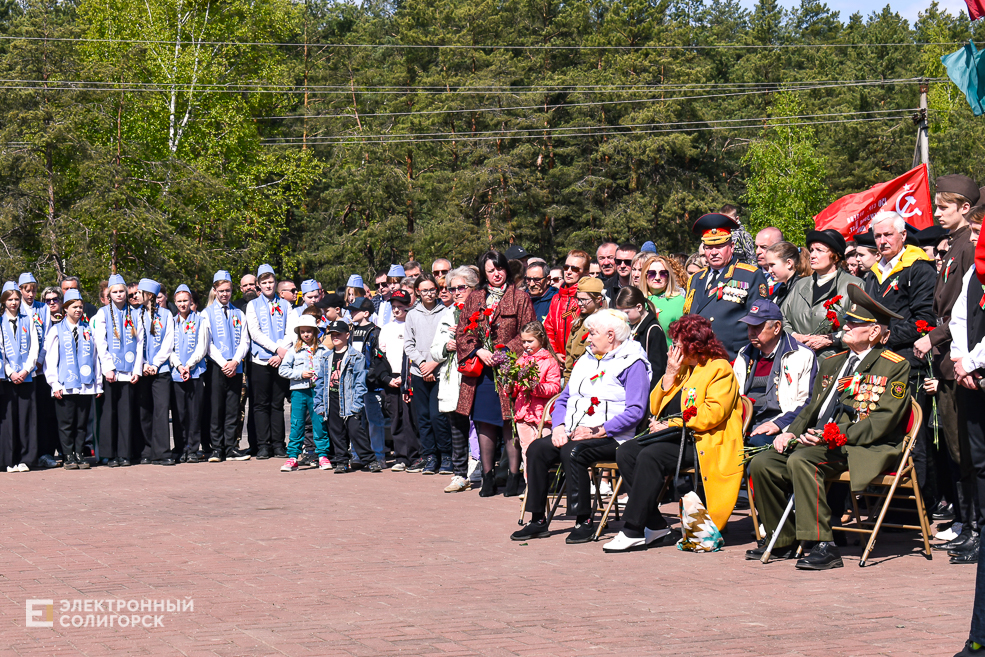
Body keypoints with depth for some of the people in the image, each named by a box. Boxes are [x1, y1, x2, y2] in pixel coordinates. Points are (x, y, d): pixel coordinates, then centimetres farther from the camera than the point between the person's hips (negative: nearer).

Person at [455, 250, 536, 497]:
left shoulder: (520, 297, 5)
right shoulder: (474, 298, 15)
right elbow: (462, 332, 11)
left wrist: (506, 351, -13)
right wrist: (478, 351, -6)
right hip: (480, 370, 3)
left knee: (509, 422, -6)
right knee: (484, 422, 5)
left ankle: (513, 477, -1)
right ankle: (487, 477, 12)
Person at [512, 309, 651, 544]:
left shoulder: (632, 363, -3)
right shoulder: (586, 360, 23)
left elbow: (635, 410, -14)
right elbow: (563, 399, 23)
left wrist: (599, 431, -20)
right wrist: (559, 427, 2)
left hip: (611, 437, -7)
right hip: (573, 434, 7)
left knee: (572, 452, -34)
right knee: (537, 449, -17)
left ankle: (584, 521, -24)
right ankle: (538, 520, -13)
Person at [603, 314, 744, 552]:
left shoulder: (719, 369, -2)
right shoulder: (682, 367, 23)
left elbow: (713, 414, -17)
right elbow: (655, 408, 19)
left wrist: (670, 424, -16)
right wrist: (669, 375, 6)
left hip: (701, 441, -9)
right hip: (674, 436, 9)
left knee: (650, 457, -31)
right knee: (625, 452, -15)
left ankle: (633, 531, -29)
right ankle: (654, 524, -14)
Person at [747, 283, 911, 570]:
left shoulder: (895, 366, -1)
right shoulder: (832, 363, 22)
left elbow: (882, 422, -11)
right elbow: (811, 409, 24)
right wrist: (791, 433, 3)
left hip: (864, 449, -8)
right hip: (820, 443, 8)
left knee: (800, 460, -34)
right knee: (761, 463, -10)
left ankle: (823, 546, -32)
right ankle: (782, 539, 4)